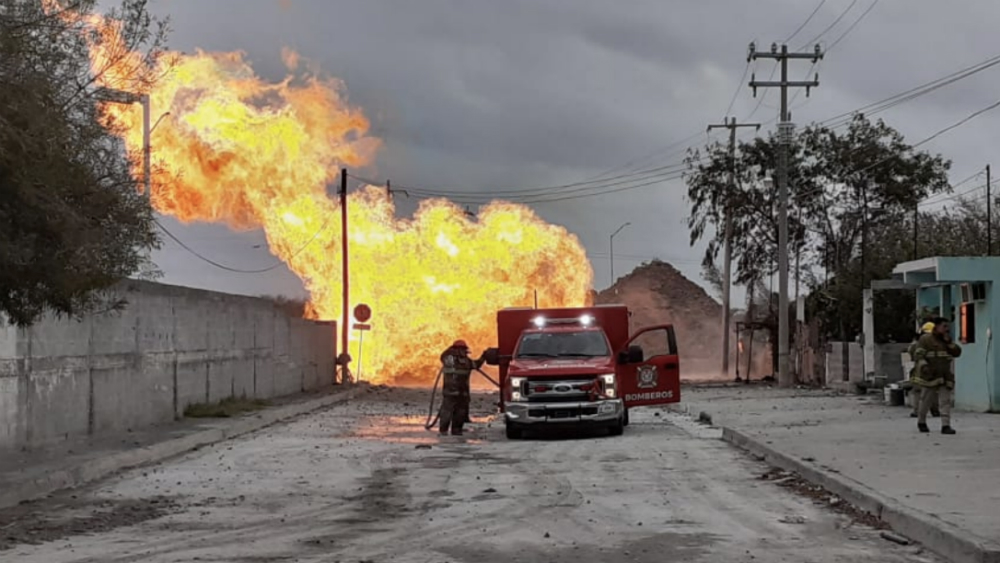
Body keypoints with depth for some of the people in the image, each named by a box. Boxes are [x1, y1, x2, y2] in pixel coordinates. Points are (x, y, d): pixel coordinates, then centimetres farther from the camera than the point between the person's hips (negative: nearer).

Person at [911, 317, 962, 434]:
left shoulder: (947, 341, 17)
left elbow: (957, 353, 8)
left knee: (945, 401, -7)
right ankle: (921, 422, 24)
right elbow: (918, 355, -10)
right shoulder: (925, 339, -2)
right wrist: (924, 366, -27)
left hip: (945, 376, 5)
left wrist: (948, 342, -5)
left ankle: (946, 425, -12)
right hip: (929, 376, -5)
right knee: (926, 400, 3)